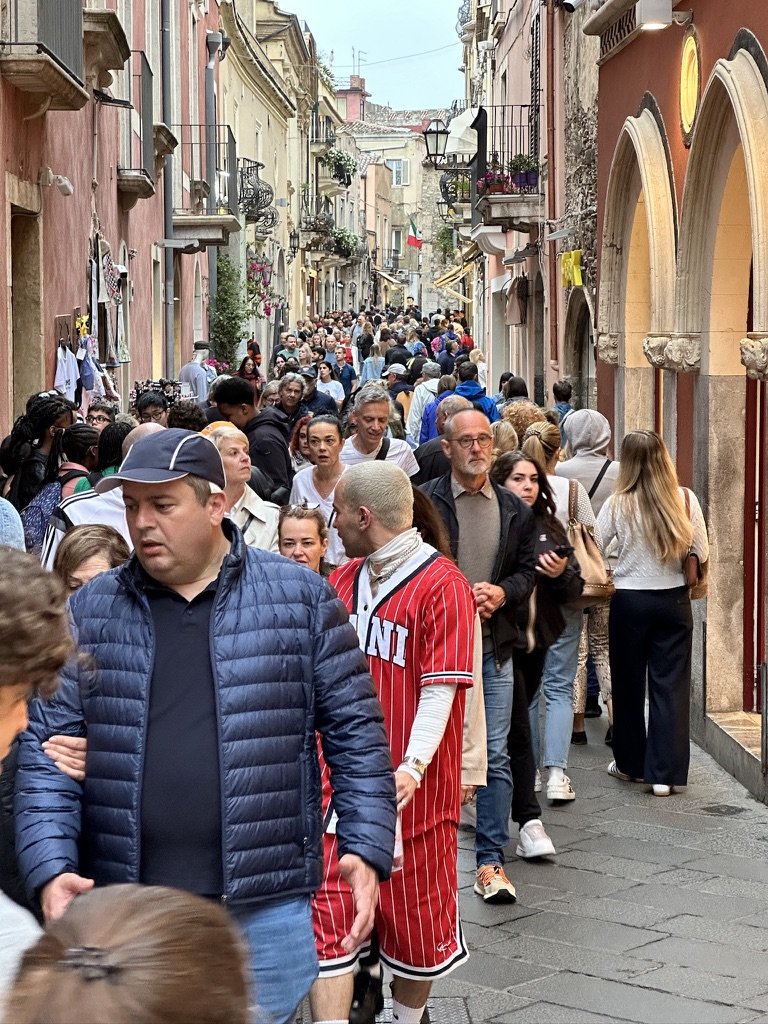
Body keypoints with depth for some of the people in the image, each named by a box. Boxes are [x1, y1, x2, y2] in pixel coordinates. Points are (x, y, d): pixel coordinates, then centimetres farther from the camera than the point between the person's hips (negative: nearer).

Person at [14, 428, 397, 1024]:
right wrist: (50, 867, -9)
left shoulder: (301, 597, 1)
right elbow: (47, 749, 4)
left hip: (268, 908, -1)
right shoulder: (89, 611, 5)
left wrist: (367, 848, -6)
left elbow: (355, 730, 3)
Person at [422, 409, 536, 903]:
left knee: (496, 757, 1)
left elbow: (528, 570, 13)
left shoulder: (515, 509, 10)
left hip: (494, 646, 2)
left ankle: (491, 861, 6)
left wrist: (502, 592, -7)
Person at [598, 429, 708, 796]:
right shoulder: (686, 500, -8)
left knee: (628, 683, 15)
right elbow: (701, 553, -1)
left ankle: (630, 762, 28)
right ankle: (665, 772, 2)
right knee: (671, 684, 4)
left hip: (629, 600, 0)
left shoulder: (618, 504, -10)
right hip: (674, 601, 1)